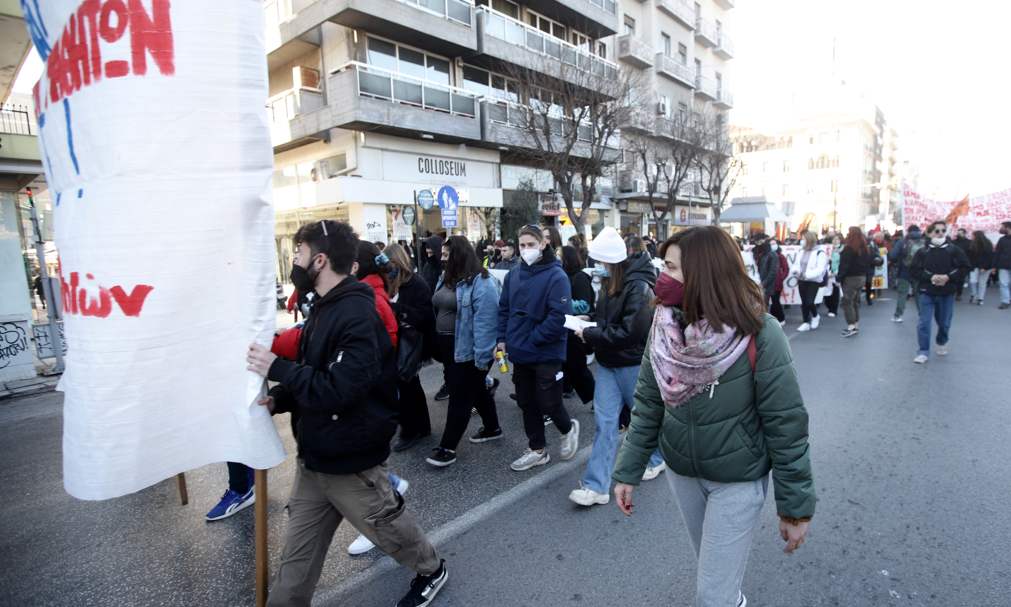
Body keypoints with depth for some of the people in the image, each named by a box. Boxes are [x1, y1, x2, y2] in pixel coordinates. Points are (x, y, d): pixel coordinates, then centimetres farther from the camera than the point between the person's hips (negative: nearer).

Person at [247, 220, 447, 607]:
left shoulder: (356, 315, -25)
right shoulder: (325, 308, 8)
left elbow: (338, 391, -30)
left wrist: (277, 368, -24)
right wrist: (278, 399, -2)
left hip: (350, 462, -8)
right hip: (314, 458, 8)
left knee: (387, 526, 16)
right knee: (296, 558, 16)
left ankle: (432, 571, 42)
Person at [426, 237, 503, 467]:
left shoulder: (481, 283, -18)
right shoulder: (446, 279, 10)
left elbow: (485, 322, -23)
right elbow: (437, 311, 16)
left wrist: (482, 357, -25)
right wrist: (436, 346, 14)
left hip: (467, 351, -9)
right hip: (447, 348, 9)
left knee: (460, 396, 0)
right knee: (475, 389, 20)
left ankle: (448, 447, 10)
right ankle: (492, 428, 37)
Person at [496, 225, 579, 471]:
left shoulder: (556, 276, -14)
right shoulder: (513, 275, 7)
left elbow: (559, 315, -21)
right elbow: (504, 309, 12)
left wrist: (532, 339, -17)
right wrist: (503, 339, 0)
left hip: (546, 354, -6)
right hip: (520, 354, 6)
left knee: (548, 403, 1)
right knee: (527, 403, 14)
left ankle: (568, 428, 34)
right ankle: (536, 450, 31)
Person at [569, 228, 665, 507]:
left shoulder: (638, 287, -21)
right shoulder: (611, 282, 5)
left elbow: (630, 332, -25)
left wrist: (590, 335, -20)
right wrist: (589, 321, 1)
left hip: (633, 364, -7)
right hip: (608, 363, 7)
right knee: (603, 420, 4)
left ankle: (657, 459, 44)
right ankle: (597, 486, 8)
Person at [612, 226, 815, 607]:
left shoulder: (759, 335, -22)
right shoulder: (665, 327, -10)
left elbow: (786, 424, -16)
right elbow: (647, 404, -3)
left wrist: (796, 506, -11)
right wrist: (627, 472, -2)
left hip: (738, 481, -4)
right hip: (681, 472, 4)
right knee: (711, 569, 24)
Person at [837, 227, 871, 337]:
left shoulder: (849, 248, -15)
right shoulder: (866, 248, 12)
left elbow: (844, 265, -18)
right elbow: (868, 263, 16)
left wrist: (839, 278, -14)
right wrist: (864, 275, 20)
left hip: (851, 277, -9)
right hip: (862, 277, 9)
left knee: (847, 301, -8)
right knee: (856, 301, 15)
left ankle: (851, 326, -15)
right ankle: (856, 326, 18)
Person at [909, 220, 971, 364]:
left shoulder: (953, 250, -1)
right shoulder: (922, 252, -2)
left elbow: (965, 268, -1)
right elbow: (914, 270, -3)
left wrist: (948, 277, -15)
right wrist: (930, 277, -16)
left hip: (947, 293, 1)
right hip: (927, 292, -1)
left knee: (944, 322, 12)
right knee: (924, 322, -6)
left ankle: (942, 343, 40)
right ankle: (924, 352, 1)